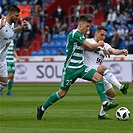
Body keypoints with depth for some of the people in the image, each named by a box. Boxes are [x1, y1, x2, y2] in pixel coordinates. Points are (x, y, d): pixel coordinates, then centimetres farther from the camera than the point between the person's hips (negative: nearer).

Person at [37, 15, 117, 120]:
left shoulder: (81, 35, 13)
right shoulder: (75, 34, -17)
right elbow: (90, 46, -19)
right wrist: (99, 44, 0)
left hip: (80, 67, 8)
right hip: (70, 68, -8)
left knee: (98, 77, -14)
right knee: (62, 93, 0)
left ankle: (105, 104, -18)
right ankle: (42, 108, 18)